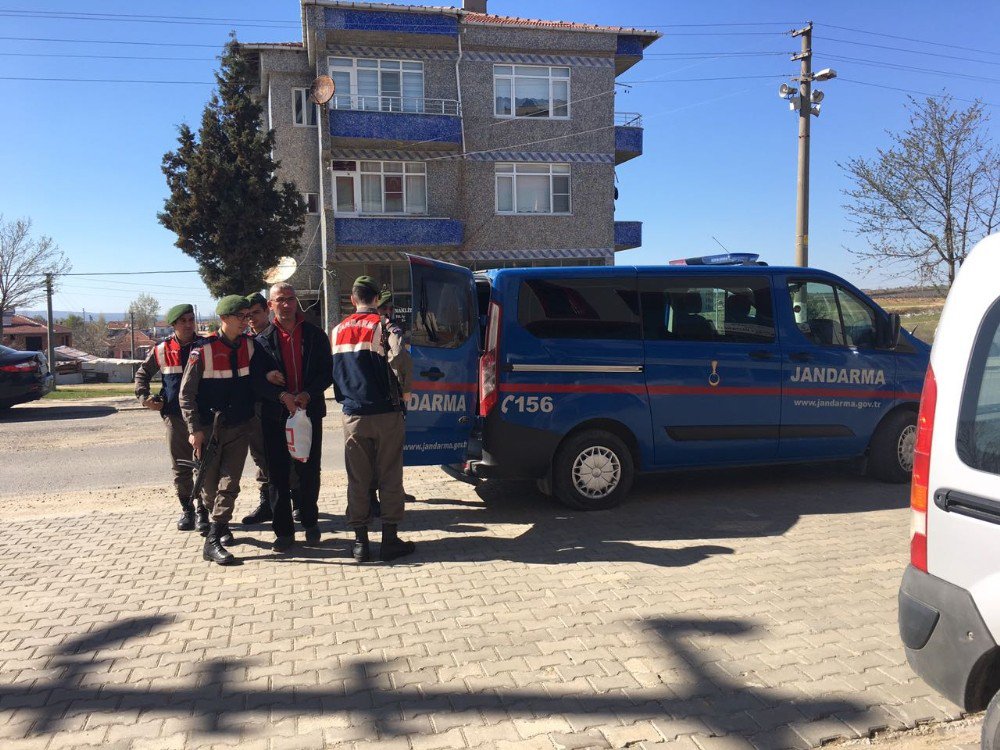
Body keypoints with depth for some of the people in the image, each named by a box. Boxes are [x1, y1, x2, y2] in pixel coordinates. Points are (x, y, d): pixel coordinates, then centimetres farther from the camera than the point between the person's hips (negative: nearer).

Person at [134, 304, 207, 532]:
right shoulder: (161, 350, 3)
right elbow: (142, 374, 17)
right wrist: (144, 397, 4)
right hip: (174, 417, 2)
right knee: (180, 468, 9)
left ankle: (203, 511, 13)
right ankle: (186, 510, 22)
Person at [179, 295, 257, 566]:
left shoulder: (249, 345, 1)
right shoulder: (203, 350, -11)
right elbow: (186, 393, -7)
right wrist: (195, 429, -11)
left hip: (239, 427, 3)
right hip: (209, 428, -3)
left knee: (229, 483, -4)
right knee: (210, 485, 6)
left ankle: (213, 541, 2)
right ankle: (220, 525, 28)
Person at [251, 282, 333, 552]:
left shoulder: (314, 335, 6)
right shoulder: (263, 340, 4)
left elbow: (327, 372, 3)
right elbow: (258, 380, -3)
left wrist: (308, 394, -13)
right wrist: (282, 396, -20)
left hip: (309, 411, 0)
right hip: (275, 415, 0)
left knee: (309, 471, 8)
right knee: (278, 474, 3)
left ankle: (310, 522, 27)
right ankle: (283, 531, 13)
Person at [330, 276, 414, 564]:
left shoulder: (338, 331, 10)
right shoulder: (383, 326, -7)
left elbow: (334, 372, 13)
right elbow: (399, 359, -22)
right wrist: (402, 388, -6)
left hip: (353, 415, 4)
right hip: (385, 412, -4)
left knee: (357, 479, 9)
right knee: (389, 477, 4)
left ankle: (360, 541, 13)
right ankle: (389, 539, 8)